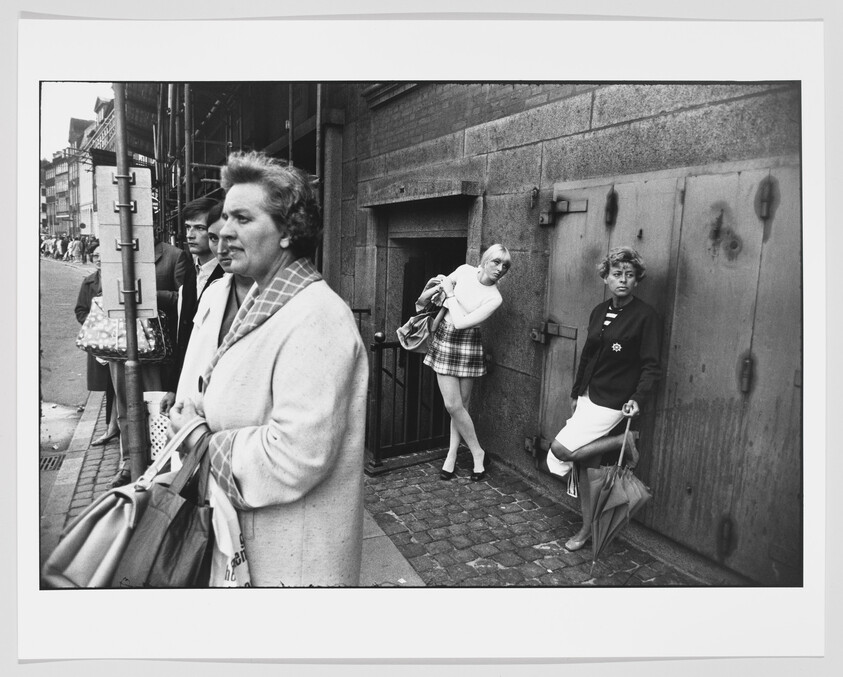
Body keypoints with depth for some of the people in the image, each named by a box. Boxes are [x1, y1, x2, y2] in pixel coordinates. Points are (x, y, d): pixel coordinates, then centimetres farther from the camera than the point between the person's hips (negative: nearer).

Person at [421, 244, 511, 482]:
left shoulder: (494, 298, -12)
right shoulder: (465, 271, -1)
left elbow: (461, 322, -20)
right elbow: (443, 283, 20)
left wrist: (450, 293, -12)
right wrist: (435, 289, -1)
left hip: (467, 345, -3)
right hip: (444, 339, 3)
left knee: (459, 405, 0)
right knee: (453, 405, 2)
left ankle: (456, 456, 20)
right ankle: (478, 454, 18)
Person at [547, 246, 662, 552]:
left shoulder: (645, 316, -10)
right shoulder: (600, 311, 9)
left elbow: (651, 366, -11)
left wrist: (637, 398, -24)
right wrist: (576, 393, 17)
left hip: (611, 402, -7)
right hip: (587, 396, 7)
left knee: (561, 450, -12)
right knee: (584, 465, 10)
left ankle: (623, 442, 3)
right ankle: (588, 527, 24)